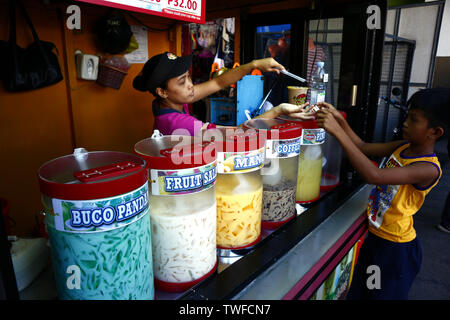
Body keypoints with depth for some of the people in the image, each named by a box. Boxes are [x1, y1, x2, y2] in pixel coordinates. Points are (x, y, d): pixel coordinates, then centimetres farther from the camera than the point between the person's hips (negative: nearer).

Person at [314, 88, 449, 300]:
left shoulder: (429, 169, -28)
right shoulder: (403, 147, -2)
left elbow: (374, 175, -40)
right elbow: (364, 147, 2)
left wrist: (337, 131, -42)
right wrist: (340, 120, -13)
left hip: (396, 249, -7)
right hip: (375, 236, 7)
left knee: (384, 294, 16)